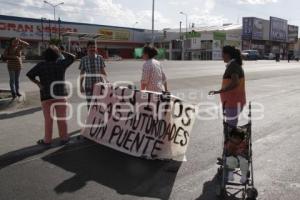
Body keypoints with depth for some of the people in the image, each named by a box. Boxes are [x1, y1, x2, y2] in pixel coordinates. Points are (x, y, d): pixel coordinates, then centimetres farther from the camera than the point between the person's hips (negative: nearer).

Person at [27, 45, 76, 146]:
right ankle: (64, 138, 15)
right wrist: (62, 52, 14)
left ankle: (47, 140, 13)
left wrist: (38, 83, -2)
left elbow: (30, 75, -9)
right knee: (62, 118, 7)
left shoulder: (41, 65, -3)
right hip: (60, 94, 1)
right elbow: (72, 57, 12)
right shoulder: (61, 63, -2)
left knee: (48, 119, 6)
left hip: (46, 95, -1)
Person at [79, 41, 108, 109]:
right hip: (88, 85, 1)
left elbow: (103, 71, 4)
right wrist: (81, 85, 2)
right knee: (89, 102, 6)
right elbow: (82, 74, 5)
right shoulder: (84, 59, 1)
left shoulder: (100, 58, 0)